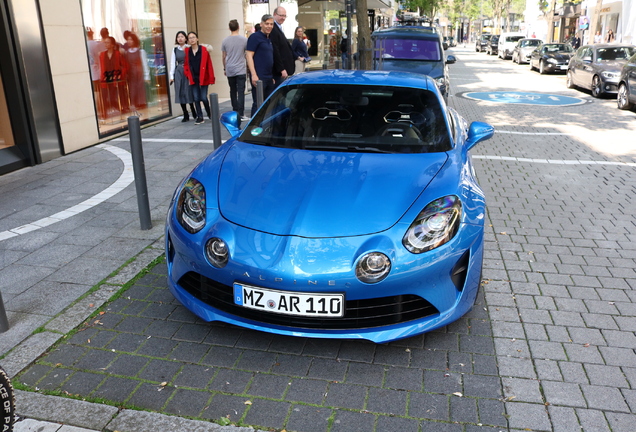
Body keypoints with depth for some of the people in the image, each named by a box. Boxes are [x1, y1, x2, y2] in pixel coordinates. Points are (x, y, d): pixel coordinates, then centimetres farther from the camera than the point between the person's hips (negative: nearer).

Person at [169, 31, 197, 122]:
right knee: (180, 94, 2)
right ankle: (185, 115, 9)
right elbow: (173, 63, 9)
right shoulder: (175, 49, 9)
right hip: (179, 73, 3)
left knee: (189, 92, -3)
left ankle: (194, 113, 15)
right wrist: (171, 76, 5)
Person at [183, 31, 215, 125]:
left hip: (203, 78, -3)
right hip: (193, 79, 3)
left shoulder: (204, 50, -4)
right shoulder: (187, 51, 5)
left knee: (203, 98, -5)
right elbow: (186, 64, 12)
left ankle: (209, 113, 22)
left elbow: (209, 64, -6)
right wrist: (187, 75, -1)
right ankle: (200, 117, 9)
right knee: (196, 98, 1)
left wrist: (211, 78, -9)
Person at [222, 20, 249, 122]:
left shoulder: (225, 41, 3)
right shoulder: (244, 39, -3)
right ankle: (241, 114, -12)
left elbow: (224, 57, 10)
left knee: (233, 91, 12)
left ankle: (235, 112, 18)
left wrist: (224, 68, 22)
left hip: (230, 71, 3)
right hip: (240, 70, -3)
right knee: (241, 92, -5)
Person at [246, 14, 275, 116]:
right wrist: (254, 75, -21)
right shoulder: (255, 37, -6)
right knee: (258, 104, -6)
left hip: (269, 77, 8)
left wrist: (273, 76, 20)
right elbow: (249, 55, -13)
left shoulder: (269, 39, 18)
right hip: (259, 77, -8)